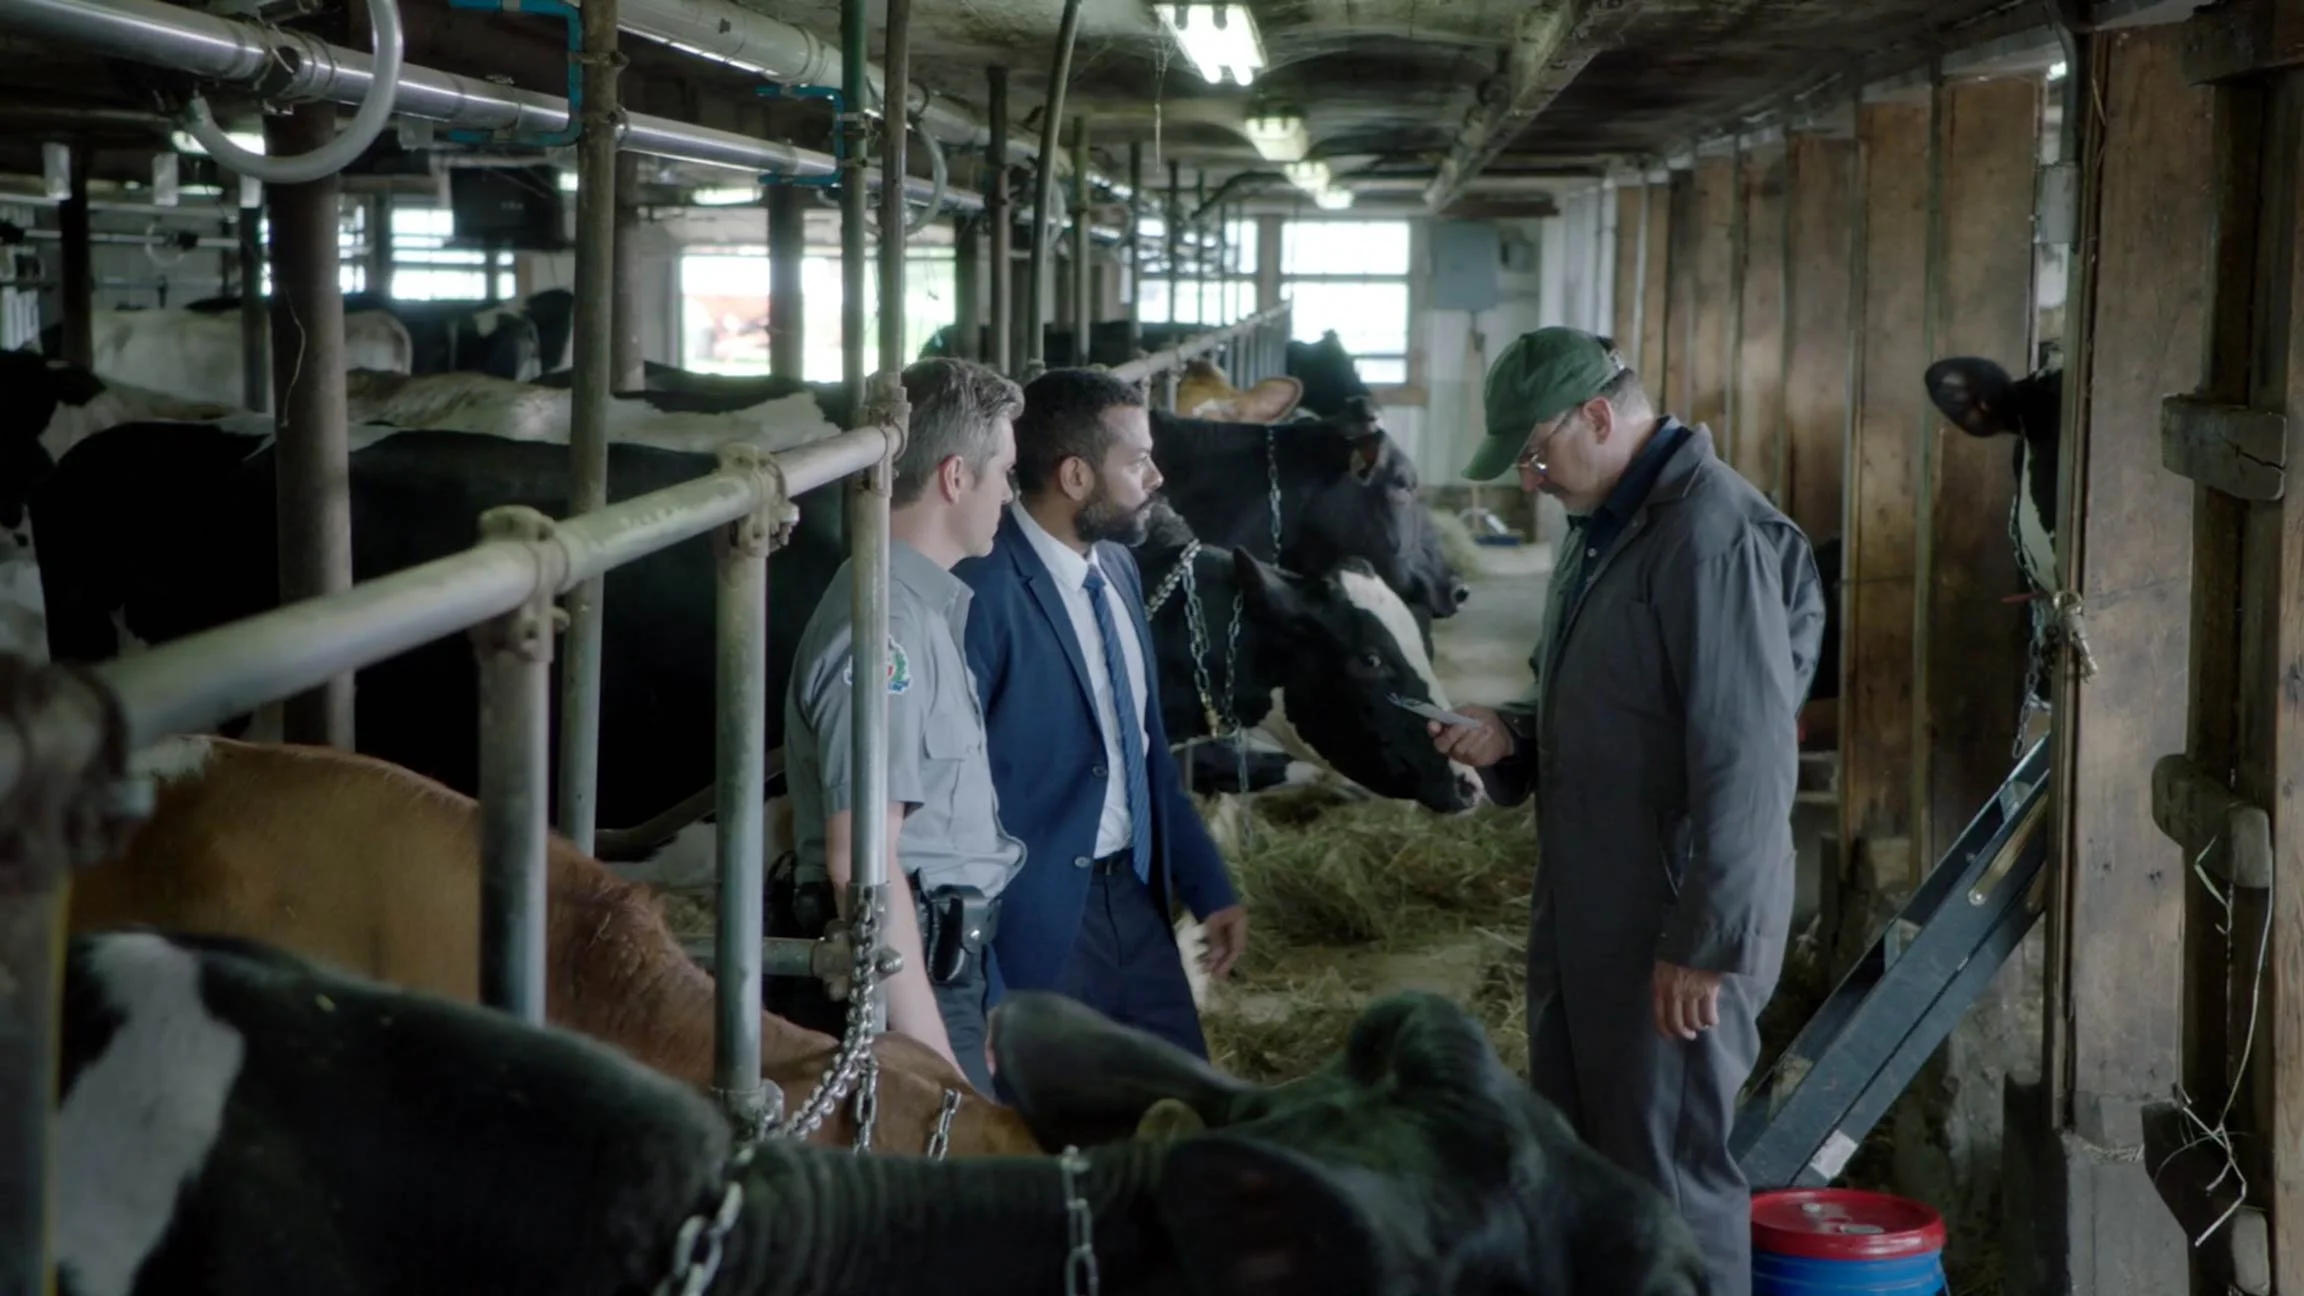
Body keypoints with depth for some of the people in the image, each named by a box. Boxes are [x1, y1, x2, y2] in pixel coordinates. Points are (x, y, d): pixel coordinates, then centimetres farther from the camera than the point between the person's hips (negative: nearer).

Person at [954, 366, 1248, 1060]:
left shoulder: (1118, 567, 7)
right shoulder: (982, 591, -20)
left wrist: (1208, 886, 17)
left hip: (1133, 896, 8)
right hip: (1033, 922, -8)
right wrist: (978, 994, -21)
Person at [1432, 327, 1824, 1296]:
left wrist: (1706, 941, -21)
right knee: (1578, 1158, 20)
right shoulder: (1601, 524, 11)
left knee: (1671, 1174, 2)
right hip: (1586, 908, 10)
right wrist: (1513, 732, 3)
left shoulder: (1713, 533, -19)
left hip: (1675, 927, -10)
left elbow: (1746, 759, -23)